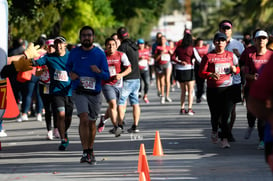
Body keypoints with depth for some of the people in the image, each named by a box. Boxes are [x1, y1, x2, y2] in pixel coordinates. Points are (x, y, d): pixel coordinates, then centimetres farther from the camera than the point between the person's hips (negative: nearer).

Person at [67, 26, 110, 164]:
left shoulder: (100, 54, 1)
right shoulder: (74, 52, 2)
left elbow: (107, 76, 1)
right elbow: (68, 65, 21)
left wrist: (99, 72, -20)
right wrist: (71, 73, 0)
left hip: (95, 93, 1)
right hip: (79, 92, -1)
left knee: (92, 122, 11)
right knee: (84, 119, -20)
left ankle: (91, 151, 29)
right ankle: (85, 152, -20)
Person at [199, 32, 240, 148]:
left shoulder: (231, 55, 12)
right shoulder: (208, 57, 2)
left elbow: (238, 69, 20)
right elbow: (201, 73, 0)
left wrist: (235, 69, -4)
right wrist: (211, 75, -20)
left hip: (227, 89, 1)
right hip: (213, 90, -1)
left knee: (225, 115, -9)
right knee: (215, 115, 5)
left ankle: (224, 139, -8)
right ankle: (214, 132, 36)